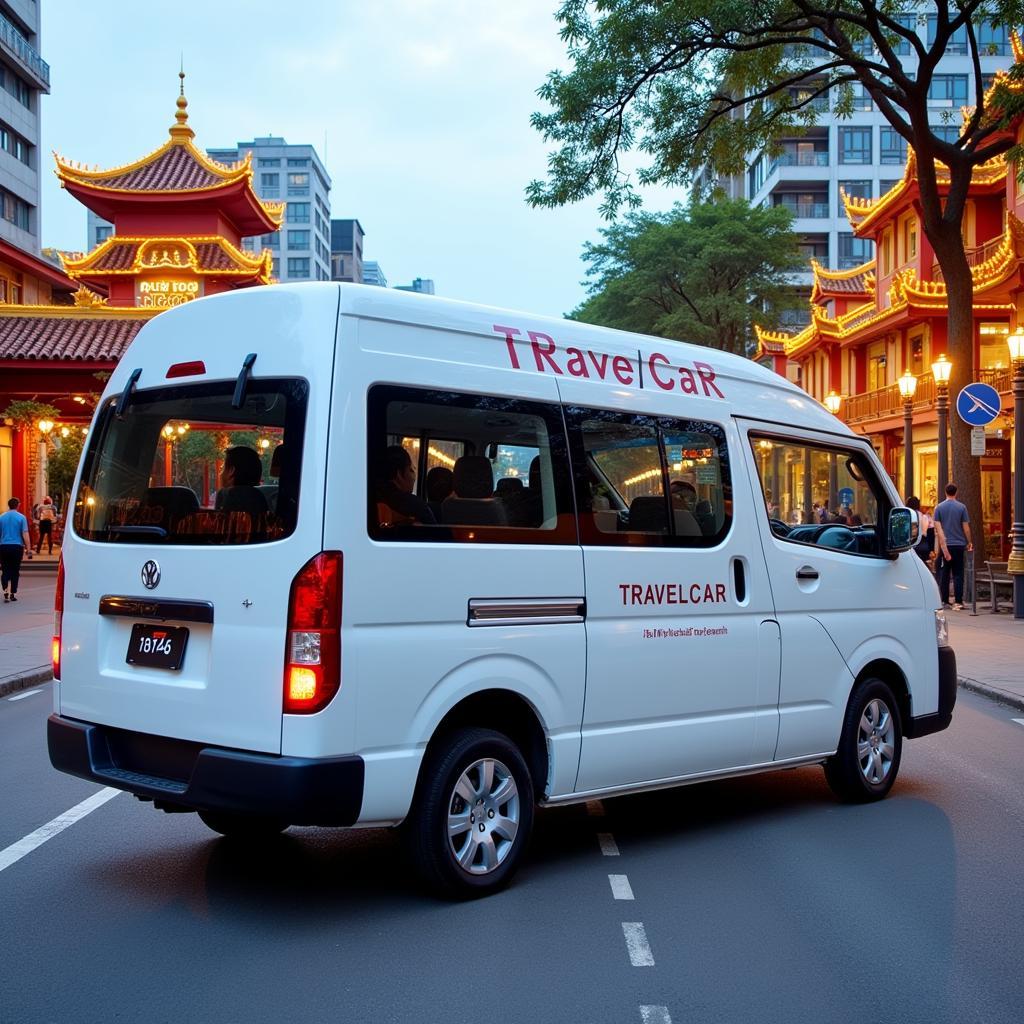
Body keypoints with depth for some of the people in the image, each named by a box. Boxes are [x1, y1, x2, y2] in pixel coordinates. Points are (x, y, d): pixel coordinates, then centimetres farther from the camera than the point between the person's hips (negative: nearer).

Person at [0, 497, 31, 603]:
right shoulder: (21, 517, -5)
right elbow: (25, 534, -9)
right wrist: (28, 548, -4)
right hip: (17, 546, -1)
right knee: (15, 571, 8)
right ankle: (13, 594, 12)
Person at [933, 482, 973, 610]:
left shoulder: (939, 507, 1)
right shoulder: (962, 507, -2)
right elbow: (966, 527, -1)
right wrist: (969, 542, 10)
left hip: (944, 545, 1)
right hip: (959, 544, -1)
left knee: (944, 574, 7)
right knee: (958, 574, 2)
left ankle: (944, 601, 10)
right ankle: (958, 602, -3)